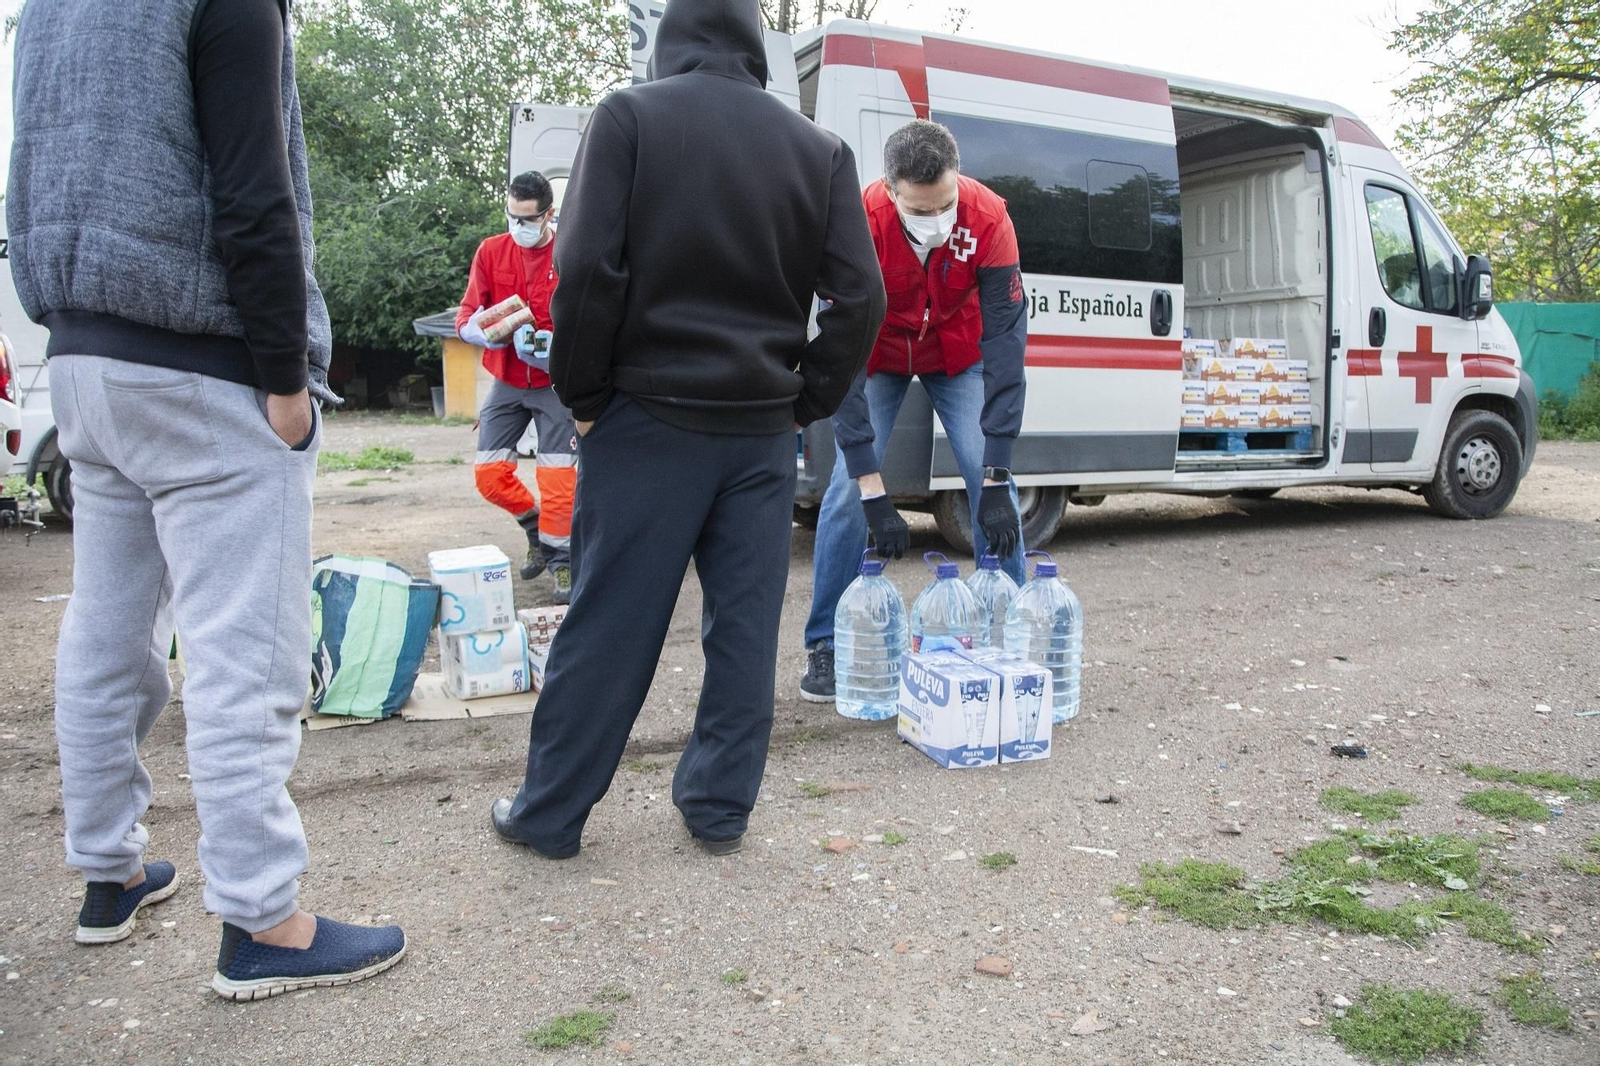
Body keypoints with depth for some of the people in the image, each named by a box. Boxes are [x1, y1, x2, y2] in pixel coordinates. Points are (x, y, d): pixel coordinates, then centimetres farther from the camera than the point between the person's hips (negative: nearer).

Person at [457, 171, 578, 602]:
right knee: (488, 473, 4)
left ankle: (561, 558, 8)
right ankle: (538, 528, 29)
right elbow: (466, 317, -2)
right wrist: (488, 333, -24)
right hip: (506, 382, 4)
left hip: (554, 383, -4)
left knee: (557, 477, -9)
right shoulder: (491, 252, -1)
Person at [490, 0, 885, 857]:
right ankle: (719, 806, 18)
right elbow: (859, 298, 1)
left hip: (650, 413, -2)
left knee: (609, 622, 4)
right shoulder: (818, 149, 7)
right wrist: (806, 401, 9)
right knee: (745, 620, 10)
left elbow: (588, 268, -11)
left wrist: (582, 393, 0)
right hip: (762, 426, 3)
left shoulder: (629, 117, -2)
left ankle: (548, 812, 15)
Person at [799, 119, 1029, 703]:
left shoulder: (989, 220, -31)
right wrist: (873, 491, -39)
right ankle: (825, 647, 3)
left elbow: (1004, 345, -29)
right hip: (879, 356, -1)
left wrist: (998, 476, -34)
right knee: (847, 490, -11)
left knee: (992, 489, -10)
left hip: (958, 358, 1)